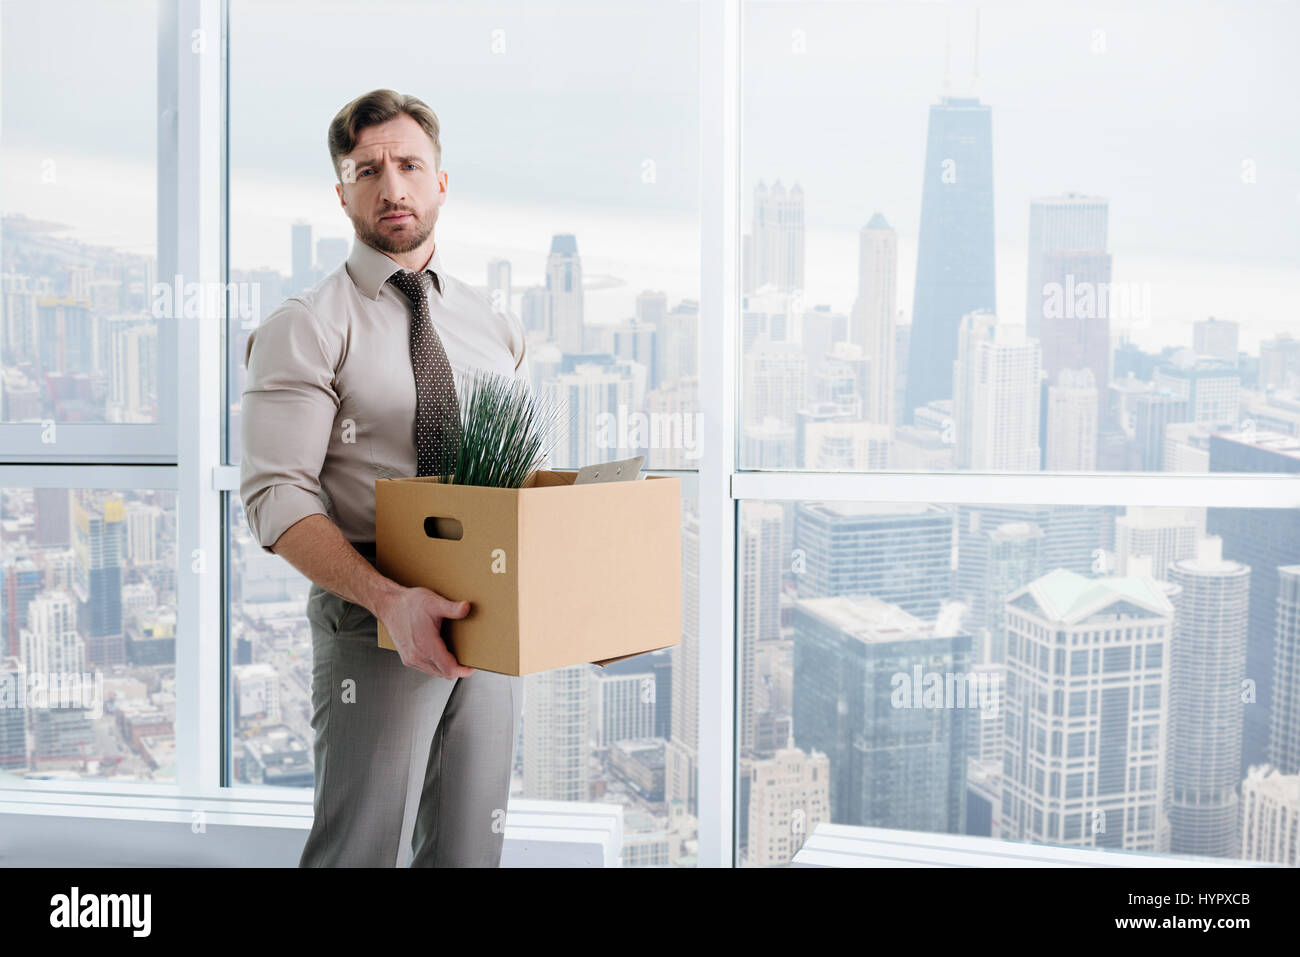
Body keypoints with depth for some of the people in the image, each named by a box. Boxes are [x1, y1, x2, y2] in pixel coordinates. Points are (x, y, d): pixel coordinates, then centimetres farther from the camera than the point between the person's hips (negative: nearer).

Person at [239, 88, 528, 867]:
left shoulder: (496, 327, 11)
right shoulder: (306, 328, -5)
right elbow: (277, 496, -14)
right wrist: (390, 599, -27)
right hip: (374, 626, -5)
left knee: (473, 846, 13)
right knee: (361, 847, -1)